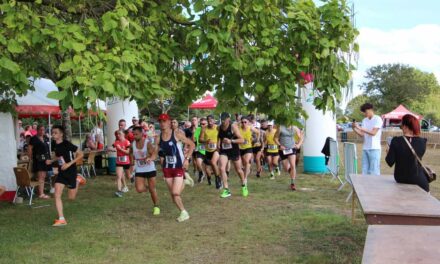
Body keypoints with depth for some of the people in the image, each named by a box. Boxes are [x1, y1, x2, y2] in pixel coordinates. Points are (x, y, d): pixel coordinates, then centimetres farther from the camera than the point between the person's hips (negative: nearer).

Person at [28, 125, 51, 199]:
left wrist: (49, 158, 15)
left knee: (43, 177, 11)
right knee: (41, 177, -10)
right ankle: (41, 194, -11)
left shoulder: (46, 138, 13)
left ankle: (42, 192, 17)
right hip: (38, 160, -7)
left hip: (45, 159, 7)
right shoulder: (34, 139, -7)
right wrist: (31, 158, -11)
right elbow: (29, 149, -9)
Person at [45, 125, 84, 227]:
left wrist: (69, 164, -24)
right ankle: (61, 219, -2)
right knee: (57, 195, -8)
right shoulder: (55, 145, 1)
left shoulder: (67, 144, -19)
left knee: (71, 197, 7)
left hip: (71, 172, -5)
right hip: (61, 172, 6)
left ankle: (78, 180, 32)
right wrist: (51, 161, 3)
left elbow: (81, 154, -18)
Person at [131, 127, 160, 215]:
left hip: (150, 169, -3)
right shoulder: (133, 144, -3)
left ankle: (156, 207, 22)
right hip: (139, 170, 3)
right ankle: (145, 188, 23)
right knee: (139, 189, -13)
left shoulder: (147, 143, -15)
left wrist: (150, 158, -51)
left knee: (152, 190, 3)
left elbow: (154, 154, -30)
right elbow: (131, 154, 18)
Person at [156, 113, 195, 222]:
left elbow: (191, 144, -6)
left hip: (179, 166, -5)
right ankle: (183, 212, 27)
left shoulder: (177, 134, -11)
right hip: (167, 167, 5)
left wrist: (187, 158, -14)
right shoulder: (158, 137, 1)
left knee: (175, 193, -14)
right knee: (173, 194, 7)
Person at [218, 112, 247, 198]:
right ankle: (226, 190, -8)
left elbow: (242, 140, -19)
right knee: (222, 168, -17)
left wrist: (231, 141, -29)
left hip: (234, 151, -3)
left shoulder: (233, 127, -15)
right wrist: (219, 143, 8)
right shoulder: (219, 128, 0)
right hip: (223, 151, 3)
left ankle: (244, 185, 42)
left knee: (238, 170, 13)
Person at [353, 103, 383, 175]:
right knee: (365, 170, 6)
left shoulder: (378, 119, -5)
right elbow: (362, 134, 11)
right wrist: (354, 129, -5)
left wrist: (360, 128, -19)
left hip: (374, 148, -6)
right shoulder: (364, 120, 14)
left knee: (374, 171, -6)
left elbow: (373, 133, -15)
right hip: (365, 148, 6)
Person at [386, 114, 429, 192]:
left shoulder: (396, 141, -16)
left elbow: (390, 163, -13)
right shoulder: (422, 142, -11)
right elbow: (418, 159, 5)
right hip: (418, 180, -2)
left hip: (400, 178, 2)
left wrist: (389, 153, 6)